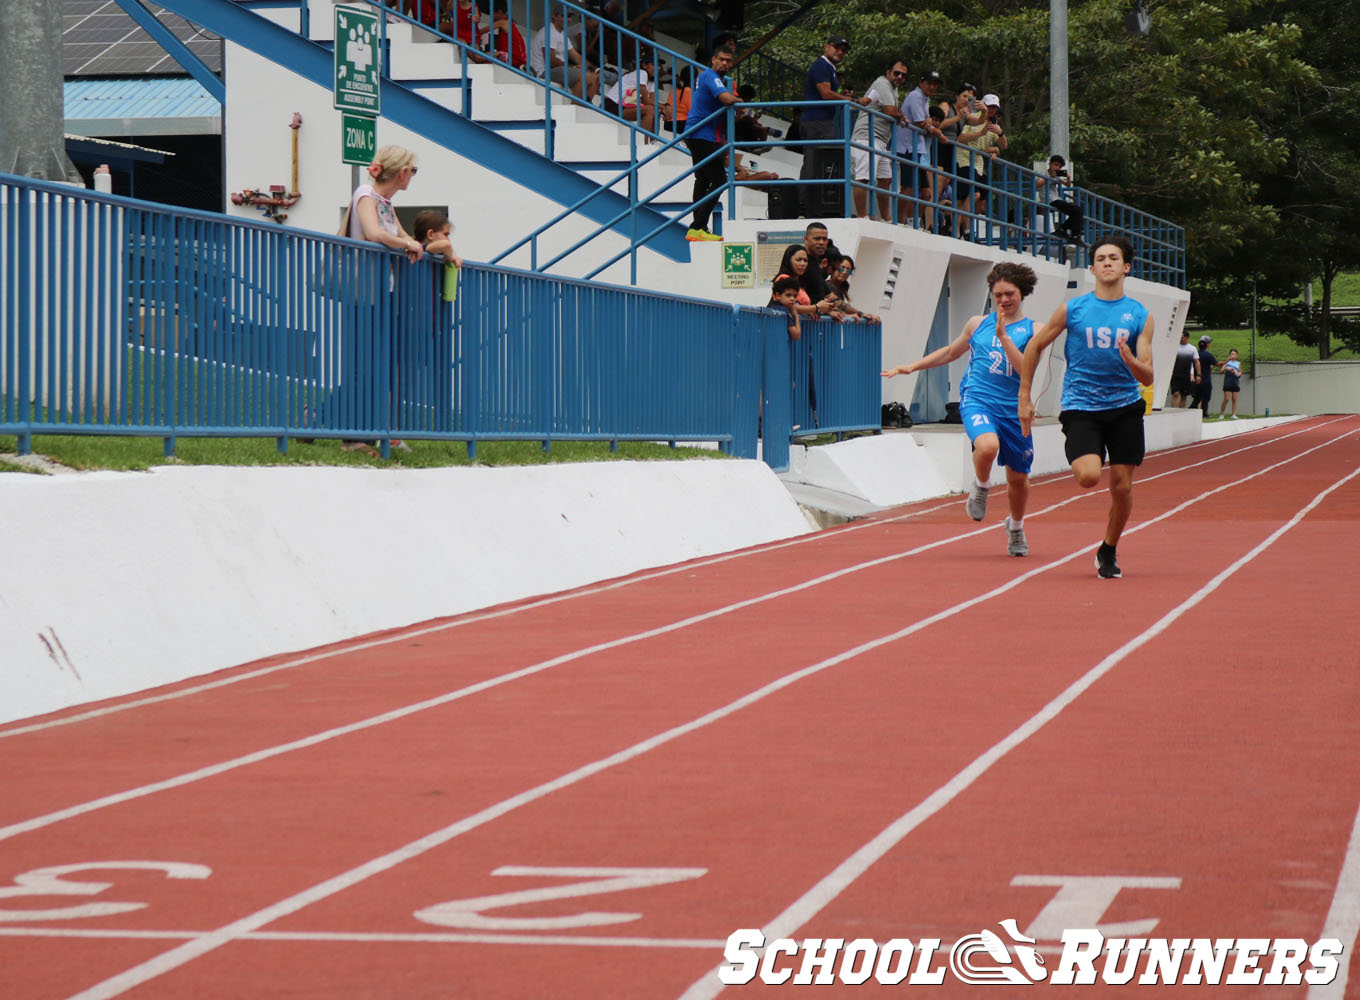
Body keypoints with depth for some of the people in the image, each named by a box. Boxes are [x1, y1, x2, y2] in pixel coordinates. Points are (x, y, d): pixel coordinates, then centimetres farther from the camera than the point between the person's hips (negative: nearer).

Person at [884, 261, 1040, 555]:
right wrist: (912, 367, 21)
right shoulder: (977, 324, 10)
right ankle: (980, 488, 0)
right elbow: (949, 352, 26)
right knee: (987, 445, -34)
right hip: (977, 400, -1)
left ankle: (1015, 528, 40)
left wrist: (1003, 336, -19)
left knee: (1018, 476, 10)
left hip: (1014, 409, 1)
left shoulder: (1033, 330, 2)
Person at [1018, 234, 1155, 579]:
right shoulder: (1072, 310, 1)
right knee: (1088, 476, -24)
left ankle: (1108, 551, 22)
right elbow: (1035, 347, 11)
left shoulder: (1141, 316, 3)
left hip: (1125, 407, 2)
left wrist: (1131, 362, -24)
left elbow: (1147, 377, -2)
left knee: (1122, 487, 0)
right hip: (1080, 407, -2)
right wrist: (1024, 397, 8)